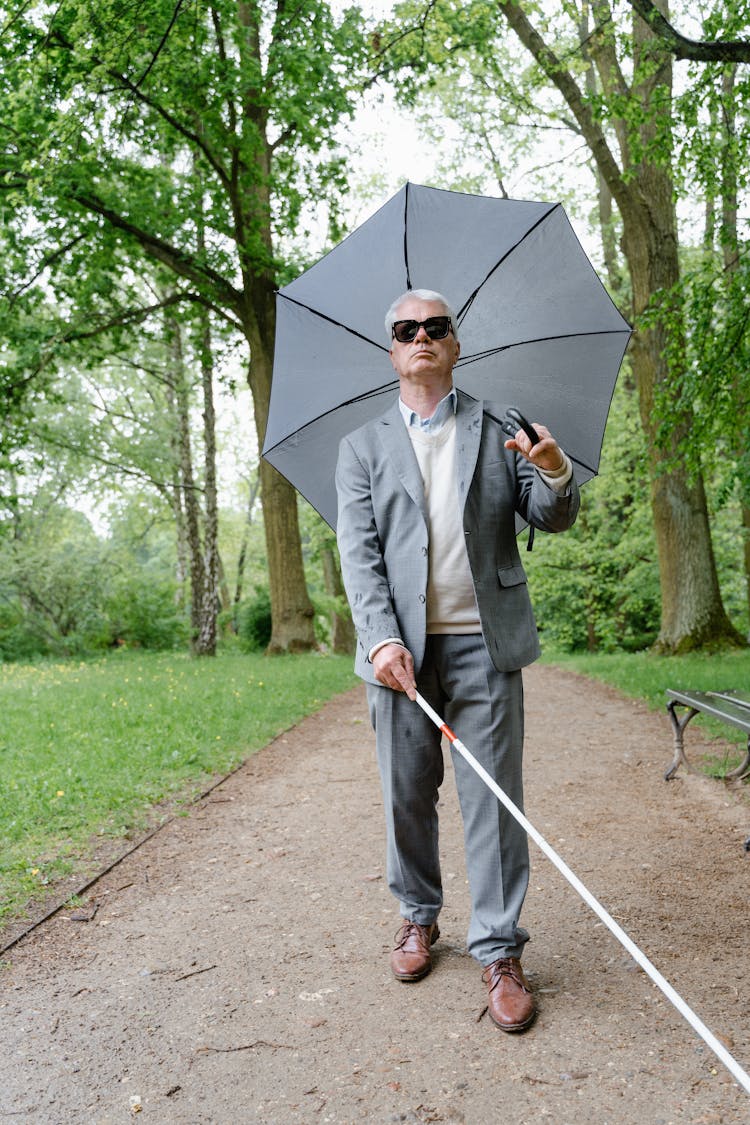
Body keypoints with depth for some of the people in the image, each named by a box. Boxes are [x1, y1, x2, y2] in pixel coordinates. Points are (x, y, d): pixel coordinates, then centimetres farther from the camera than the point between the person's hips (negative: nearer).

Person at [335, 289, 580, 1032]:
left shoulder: (500, 429, 12)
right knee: (407, 795, 10)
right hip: (402, 648, 1)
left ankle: (498, 951, 13)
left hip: (484, 642, 0)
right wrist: (381, 638, -14)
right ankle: (418, 916, 31)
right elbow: (358, 551, 0)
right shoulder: (363, 447, 10)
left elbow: (551, 520, 7)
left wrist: (556, 475, -17)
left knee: (493, 798, 1)